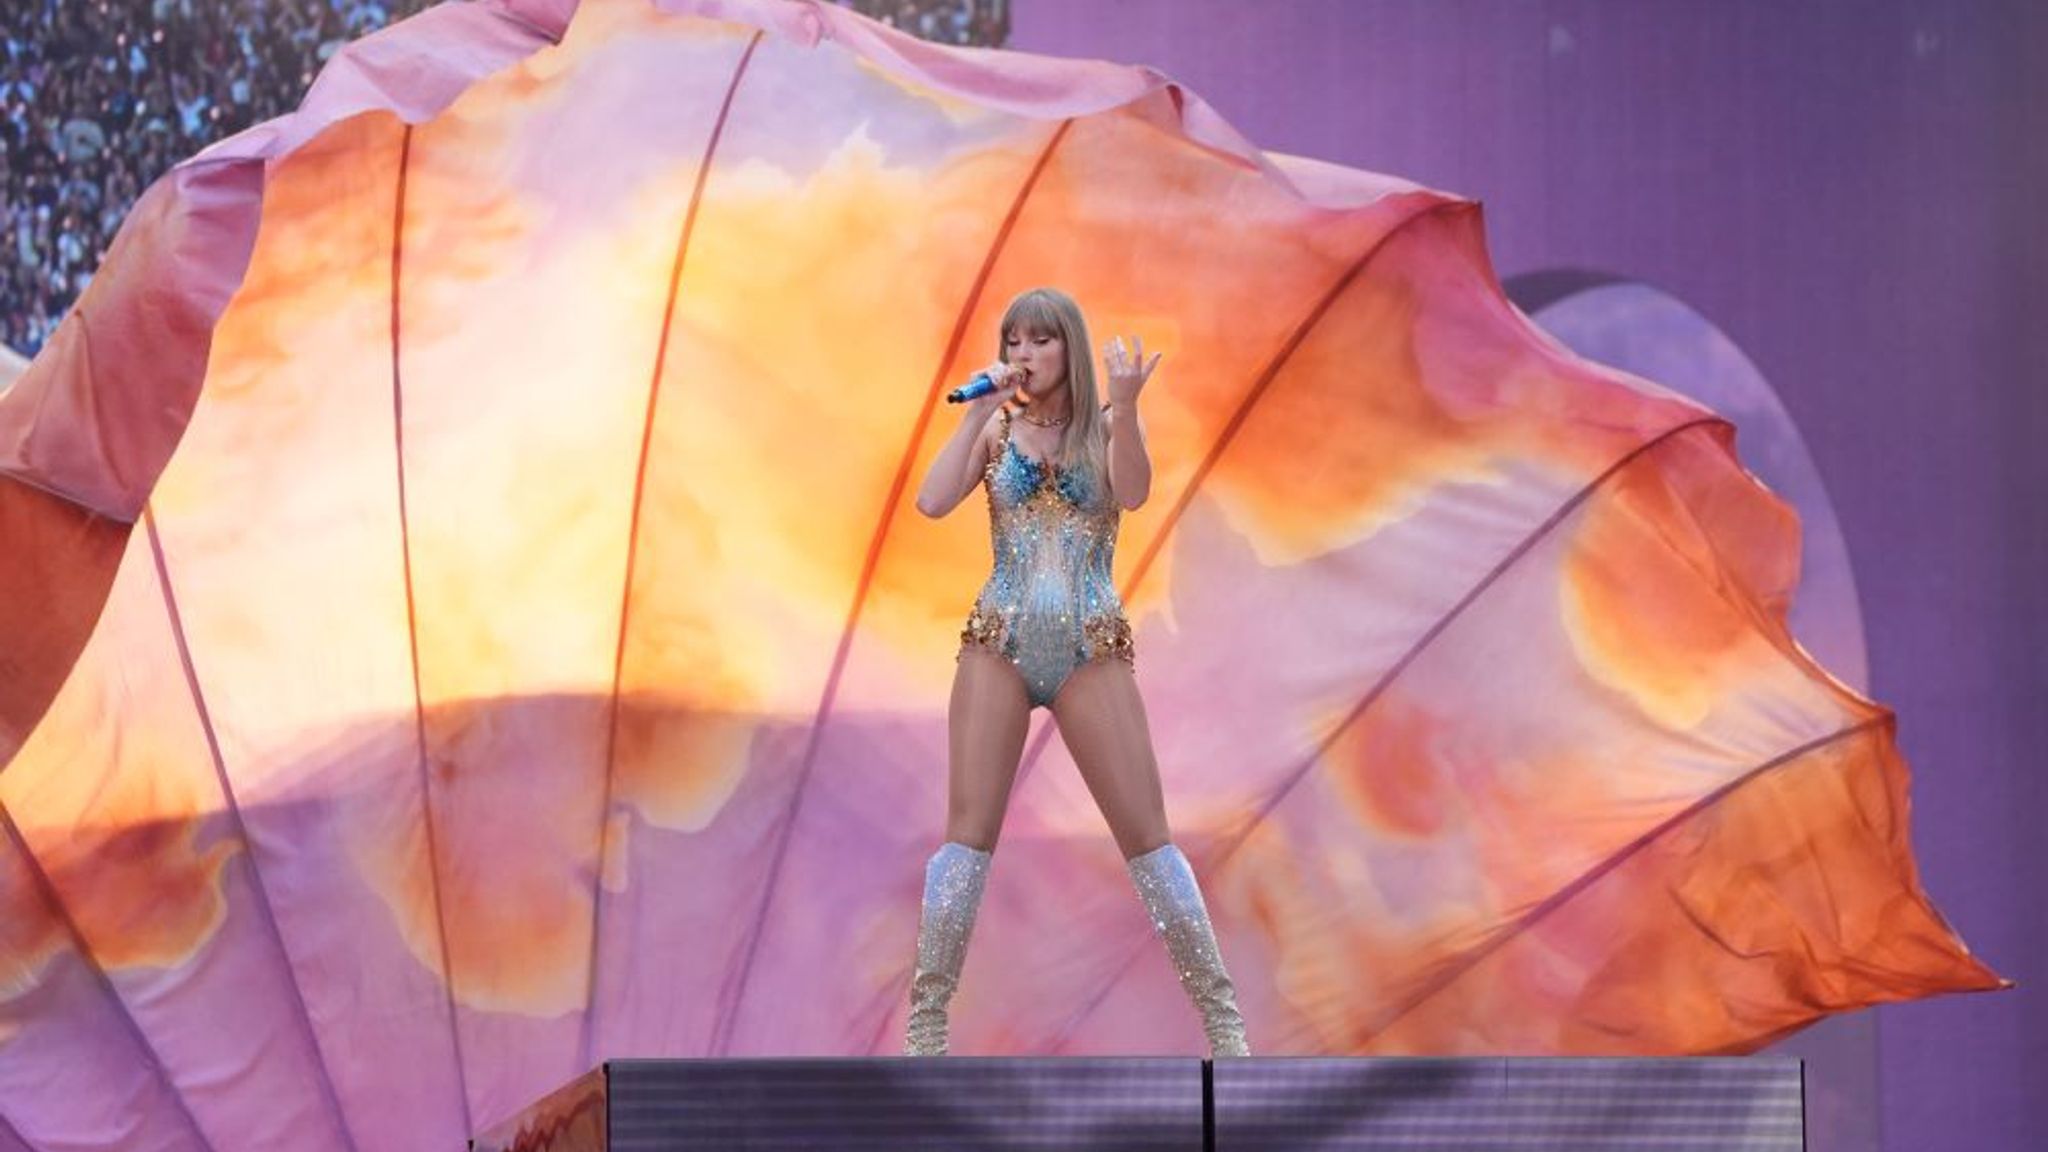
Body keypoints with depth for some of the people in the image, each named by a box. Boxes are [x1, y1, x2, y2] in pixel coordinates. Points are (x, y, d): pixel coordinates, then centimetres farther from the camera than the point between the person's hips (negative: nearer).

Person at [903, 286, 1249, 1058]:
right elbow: (933, 502, -7)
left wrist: (1126, 407, -32)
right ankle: (926, 1023, -1)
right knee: (969, 832, -3)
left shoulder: (1105, 427, 3)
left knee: (1146, 834, -3)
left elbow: (1133, 492, -18)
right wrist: (979, 412, -11)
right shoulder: (996, 430, 7)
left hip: (1091, 651, -1)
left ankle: (1220, 1016, 1)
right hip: (999, 645, 1)